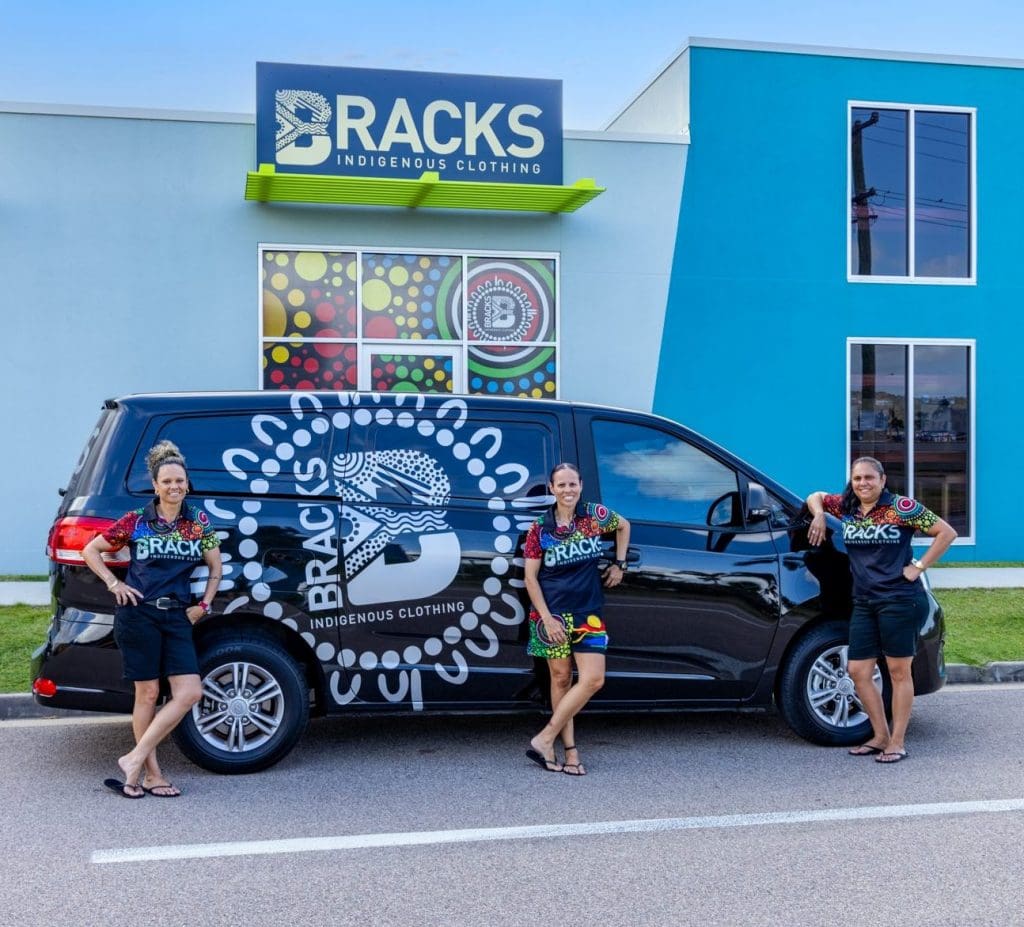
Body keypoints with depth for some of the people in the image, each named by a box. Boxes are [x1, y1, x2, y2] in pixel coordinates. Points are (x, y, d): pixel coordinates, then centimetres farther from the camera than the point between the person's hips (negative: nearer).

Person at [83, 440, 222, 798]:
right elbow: (91, 550, 8)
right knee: (148, 694, 0)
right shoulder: (136, 521, 0)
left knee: (190, 692, -7)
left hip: (177, 617, 4)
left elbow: (215, 567, 17)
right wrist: (114, 584, -1)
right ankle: (151, 774, 9)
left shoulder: (198, 522, 7)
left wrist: (204, 604, 7)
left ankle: (135, 760, 2)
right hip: (139, 614, -3)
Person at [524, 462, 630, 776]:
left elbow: (624, 526, 21)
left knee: (593, 680, -8)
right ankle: (570, 750, 10)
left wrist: (619, 565, 13)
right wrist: (547, 618, -11)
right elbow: (531, 578, -3)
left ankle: (545, 739, 0)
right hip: (553, 612, -2)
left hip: (588, 614, 2)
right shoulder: (539, 529, -5)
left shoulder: (595, 515, 0)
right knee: (561, 680, 3)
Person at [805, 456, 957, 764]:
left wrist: (919, 567, -10)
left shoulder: (901, 507, -8)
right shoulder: (846, 507, 9)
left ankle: (897, 742, 10)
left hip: (899, 600, -6)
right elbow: (815, 497, 26)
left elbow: (946, 533, -7)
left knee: (898, 672, 1)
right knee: (858, 672, 6)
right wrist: (819, 515, 5)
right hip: (863, 603, 7)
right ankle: (880, 737, 19)